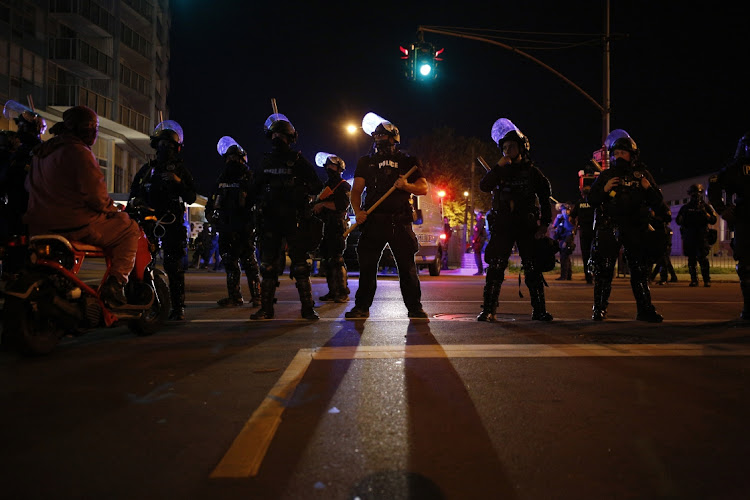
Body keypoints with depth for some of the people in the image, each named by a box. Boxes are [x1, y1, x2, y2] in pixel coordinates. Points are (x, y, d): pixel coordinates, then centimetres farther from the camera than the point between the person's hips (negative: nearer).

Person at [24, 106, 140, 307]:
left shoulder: (41, 151, 16)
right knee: (130, 229, 3)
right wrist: (113, 210, -1)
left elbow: (29, 186, 25)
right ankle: (115, 283, -11)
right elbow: (96, 195, -20)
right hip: (77, 226, -9)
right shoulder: (79, 153, -14)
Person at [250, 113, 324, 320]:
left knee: (300, 264, -2)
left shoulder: (298, 160, 2)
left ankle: (307, 308, 3)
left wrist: (299, 189, -17)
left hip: (294, 219, -4)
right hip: (270, 220, 4)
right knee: (268, 265, 4)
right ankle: (266, 308, 10)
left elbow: (317, 187, -1)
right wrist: (263, 199, 3)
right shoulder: (266, 161, 16)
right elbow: (255, 189, 24)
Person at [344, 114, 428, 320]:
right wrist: (358, 211, -11)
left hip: (400, 222, -1)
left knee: (407, 266, 0)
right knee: (367, 265, 2)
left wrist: (406, 185, -14)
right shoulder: (366, 162, 14)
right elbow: (356, 189, 7)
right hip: (373, 221, 1)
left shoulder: (408, 161, 11)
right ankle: (362, 306, 12)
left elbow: (423, 188, 6)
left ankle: (414, 308, 9)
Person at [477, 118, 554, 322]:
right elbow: (484, 186, -5)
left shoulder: (532, 171, 9)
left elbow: (545, 198, 9)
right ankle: (488, 310, -1)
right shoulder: (499, 170, 12)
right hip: (502, 226, 1)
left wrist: (544, 223, 0)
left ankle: (539, 310, 7)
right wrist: (499, 167, -13)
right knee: (495, 268, -4)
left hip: (527, 227, 0)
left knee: (533, 269, 0)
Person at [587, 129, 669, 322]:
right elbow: (591, 200, 7)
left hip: (635, 228, 1)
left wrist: (649, 188, -9)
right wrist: (604, 189, -10)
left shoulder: (642, 175, 10)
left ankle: (645, 309, 12)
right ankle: (599, 309, 5)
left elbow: (657, 202, 10)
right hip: (608, 228, -1)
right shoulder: (606, 176, 9)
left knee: (640, 269, 4)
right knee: (603, 270, -3)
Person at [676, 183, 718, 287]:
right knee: (691, 259, 4)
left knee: (703, 258, -11)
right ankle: (694, 280, 10)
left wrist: (706, 215, -14)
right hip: (689, 237, 3)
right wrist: (683, 218, -7)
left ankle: (707, 280, -7)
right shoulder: (685, 207, 14)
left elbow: (714, 220, 5)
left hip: (702, 237, -2)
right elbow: (678, 221, 15)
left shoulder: (706, 206, 9)